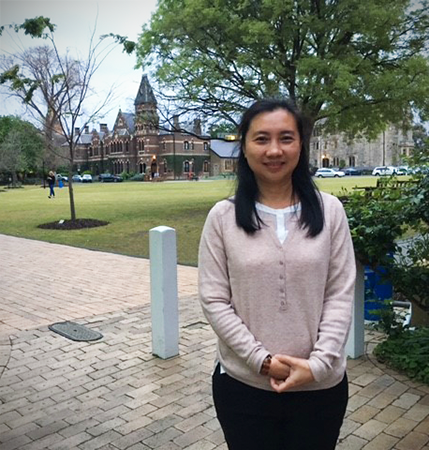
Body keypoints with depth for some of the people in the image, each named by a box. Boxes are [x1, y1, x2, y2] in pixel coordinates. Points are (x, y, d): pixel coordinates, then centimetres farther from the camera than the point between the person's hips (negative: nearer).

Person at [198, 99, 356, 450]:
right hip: (243, 385, 0)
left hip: (321, 386, 1)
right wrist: (262, 360, -14)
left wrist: (318, 364, -12)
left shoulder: (330, 210, -3)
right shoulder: (223, 217, -6)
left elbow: (341, 295, -3)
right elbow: (214, 300, -7)